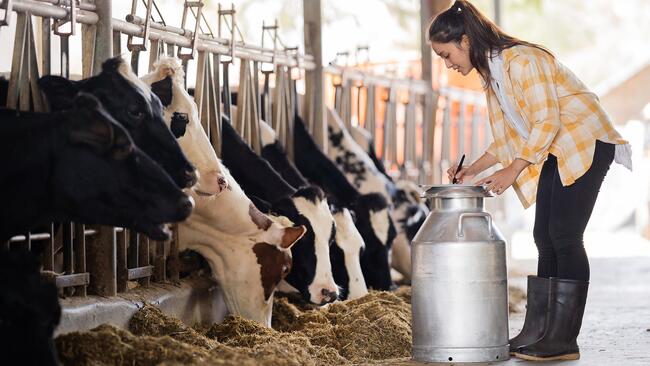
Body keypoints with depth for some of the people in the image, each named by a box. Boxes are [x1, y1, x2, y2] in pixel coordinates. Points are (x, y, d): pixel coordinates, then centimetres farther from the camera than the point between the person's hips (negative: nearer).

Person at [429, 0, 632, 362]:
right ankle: (537, 331, 6)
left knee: (564, 237, -13)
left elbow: (547, 122, -22)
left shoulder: (521, 60, -20)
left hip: (585, 142, -9)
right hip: (554, 153, 9)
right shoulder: (492, 73, 10)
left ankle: (564, 340, -12)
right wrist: (475, 169, 5)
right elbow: (512, 136, 15)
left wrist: (512, 171, -21)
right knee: (545, 238, 4)